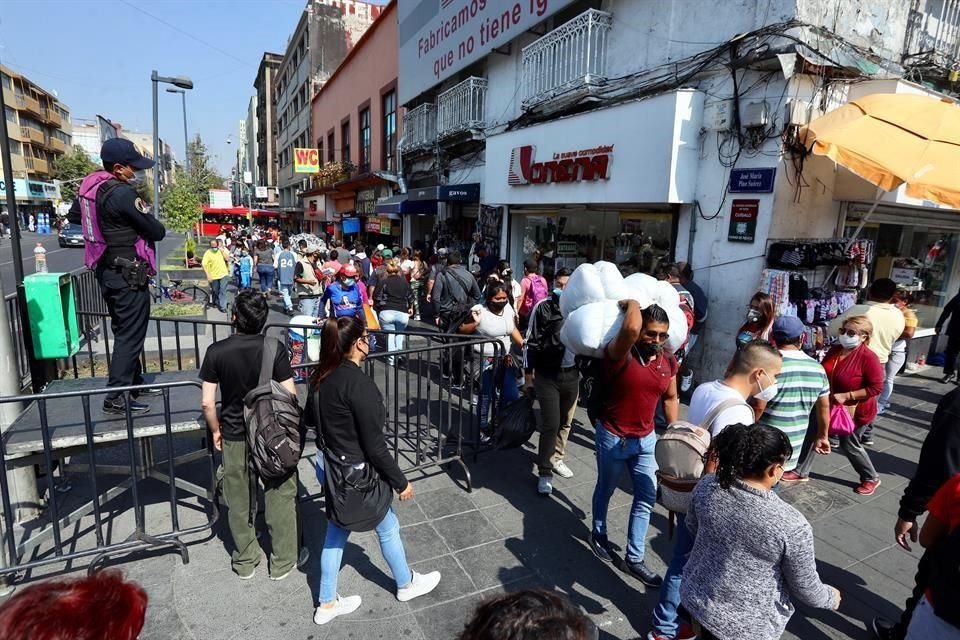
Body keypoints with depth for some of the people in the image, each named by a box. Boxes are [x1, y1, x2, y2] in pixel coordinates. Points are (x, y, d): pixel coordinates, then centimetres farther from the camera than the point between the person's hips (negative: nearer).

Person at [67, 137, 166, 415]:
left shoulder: (90, 185, 6)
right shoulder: (123, 194, -22)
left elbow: (74, 216, 24)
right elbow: (157, 232, -15)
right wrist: (142, 217, 4)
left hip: (106, 270, 9)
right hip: (128, 275, -9)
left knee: (123, 330, 19)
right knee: (131, 335, -3)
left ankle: (134, 381, 32)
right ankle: (115, 397, 1)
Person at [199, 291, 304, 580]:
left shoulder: (216, 351, -10)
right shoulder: (274, 348, -15)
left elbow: (207, 402, -8)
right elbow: (290, 396, -14)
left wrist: (216, 431, 9)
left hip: (234, 437, 2)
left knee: (239, 501, 18)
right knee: (280, 497, 13)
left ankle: (245, 561, 36)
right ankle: (283, 561, 27)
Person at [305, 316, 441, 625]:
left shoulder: (322, 377, -4)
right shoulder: (359, 383, -29)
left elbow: (310, 418, 13)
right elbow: (374, 445, -24)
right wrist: (400, 481, -12)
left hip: (332, 469, 7)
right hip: (357, 474, -7)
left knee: (336, 532, 23)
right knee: (388, 529, 17)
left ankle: (327, 603, 38)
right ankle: (406, 584, 41)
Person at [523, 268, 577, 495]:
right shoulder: (544, 307, -6)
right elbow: (531, 340, -3)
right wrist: (529, 369, -4)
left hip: (572, 375, 4)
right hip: (547, 375, -4)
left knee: (565, 423, 16)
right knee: (550, 424, -5)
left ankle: (556, 459, 37)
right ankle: (544, 472, 9)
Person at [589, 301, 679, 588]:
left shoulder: (669, 361, -4)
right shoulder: (619, 353, -23)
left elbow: (670, 398, 11)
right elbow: (630, 328, -46)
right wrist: (631, 303, -27)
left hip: (646, 439, 5)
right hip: (613, 437, -5)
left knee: (646, 497, 9)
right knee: (605, 489, 17)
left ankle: (635, 558, 24)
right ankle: (598, 534, 44)